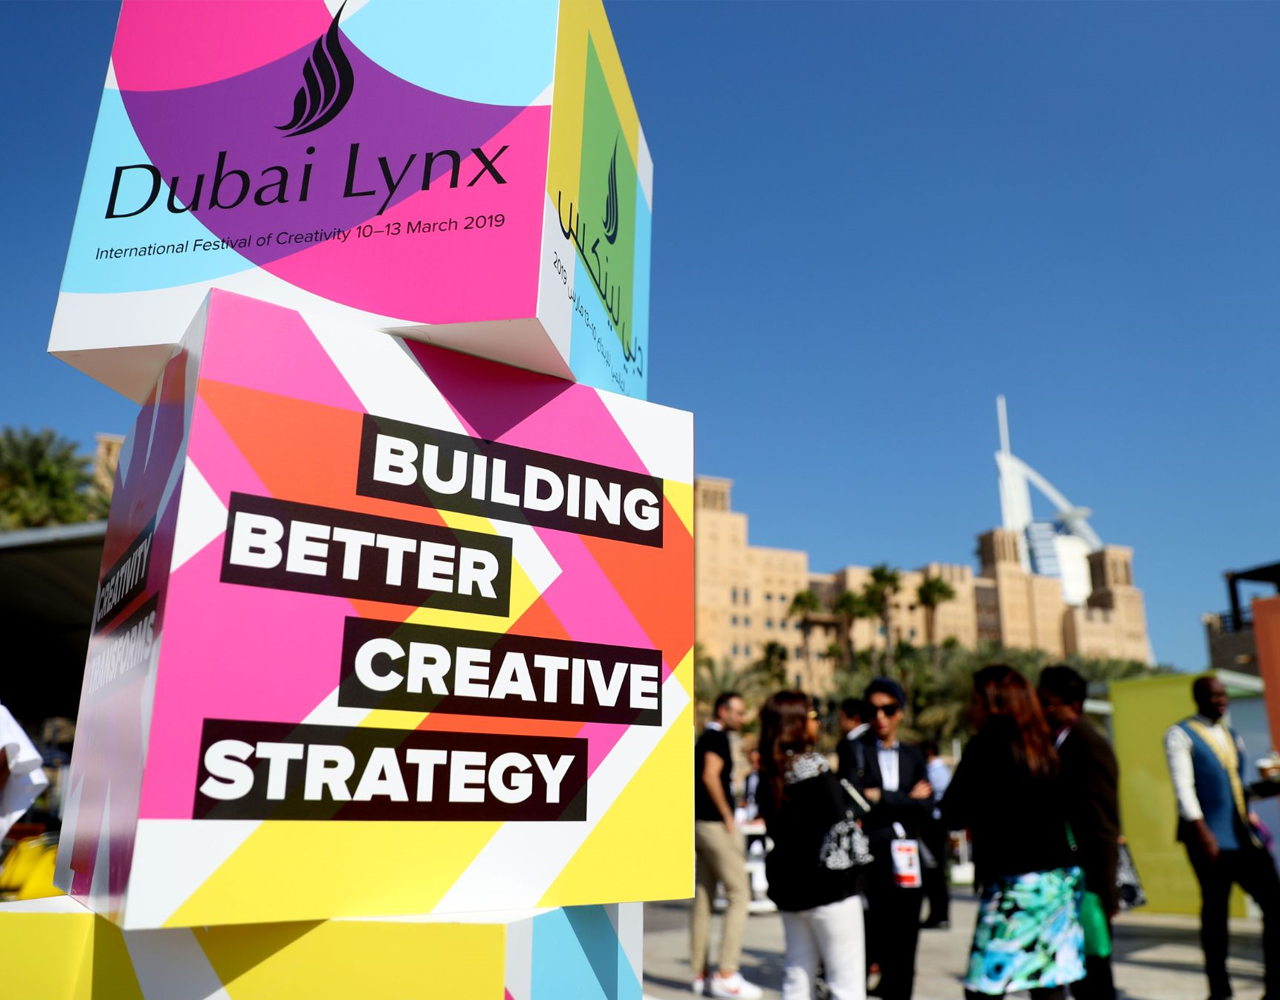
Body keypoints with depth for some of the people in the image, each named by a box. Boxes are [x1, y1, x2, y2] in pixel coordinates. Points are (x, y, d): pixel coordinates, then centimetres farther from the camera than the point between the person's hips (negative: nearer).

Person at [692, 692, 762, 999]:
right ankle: (726, 974, -10)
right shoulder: (718, 737, -10)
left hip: (701, 824, 9)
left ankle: (700, 974, 14)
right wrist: (727, 815, -15)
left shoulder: (705, 738, 17)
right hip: (716, 824, -9)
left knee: (703, 900, 10)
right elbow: (711, 776, -22)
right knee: (739, 895, -7)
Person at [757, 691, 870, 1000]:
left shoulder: (770, 772, 6)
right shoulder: (814, 768, -16)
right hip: (828, 884, -7)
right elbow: (839, 823, -18)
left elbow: (774, 827, 10)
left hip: (788, 884, 7)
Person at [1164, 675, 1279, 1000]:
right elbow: (1183, 786, -11)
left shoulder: (1232, 736, 19)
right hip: (1211, 839, -6)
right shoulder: (1180, 735, -3)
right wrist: (1201, 831, -18)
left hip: (1245, 837, 6)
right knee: (1214, 911, 1)